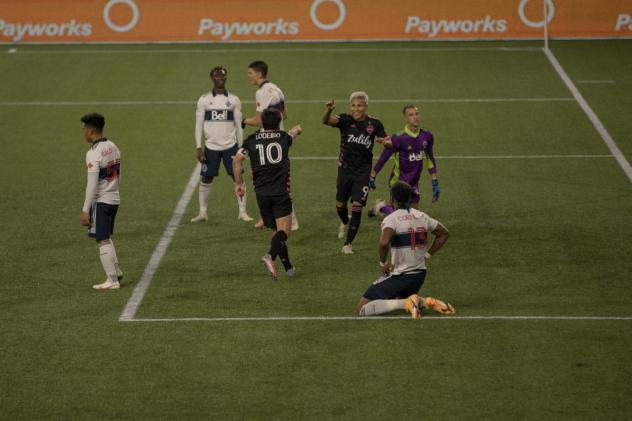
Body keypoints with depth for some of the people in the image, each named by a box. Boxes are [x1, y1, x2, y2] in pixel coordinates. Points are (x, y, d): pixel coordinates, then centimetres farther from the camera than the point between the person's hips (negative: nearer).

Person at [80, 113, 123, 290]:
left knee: (102, 240, 0)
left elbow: (92, 184, -21)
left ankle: (112, 280, 1)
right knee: (106, 237, 22)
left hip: (100, 201, -8)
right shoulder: (113, 147, 7)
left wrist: (85, 210, -18)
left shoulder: (94, 153, -18)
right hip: (114, 198, 8)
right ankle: (116, 271, 24)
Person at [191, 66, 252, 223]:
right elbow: (199, 125, 2)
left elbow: (238, 125, 7)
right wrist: (198, 147, -5)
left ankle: (242, 212, 2)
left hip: (230, 145, 0)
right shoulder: (204, 100, 2)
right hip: (211, 146, 0)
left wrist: (241, 147, 5)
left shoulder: (234, 100, 3)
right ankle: (202, 212, 15)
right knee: (206, 179, 3)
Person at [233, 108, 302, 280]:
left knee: (275, 230, 15)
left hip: (262, 193, 3)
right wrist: (297, 129, 57)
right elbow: (294, 132, 33)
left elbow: (237, 160, -4)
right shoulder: (283, 137, 9)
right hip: (281, 192, -3)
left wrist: (238, 183, 5)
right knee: (284, 229, -9)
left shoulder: (251, 140, 7)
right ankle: (270, 256, -35)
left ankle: (288, 267, 18)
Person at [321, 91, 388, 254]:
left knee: (357, 207, -8)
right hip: (345, 169, 1)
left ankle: (348, 244, 0)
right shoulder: (345, 120, -9)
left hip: (363, 172, -1)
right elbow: (326, 121, -27)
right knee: (340, 204, 14)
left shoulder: (374, 124, -5)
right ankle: (345, 223, 50)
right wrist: (328, 110, -51)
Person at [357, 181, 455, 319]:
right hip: (420, 275, 7)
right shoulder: (421, 217, 5)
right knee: (400, 299, 35)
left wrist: (383, 263, -15)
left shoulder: (391, 219, -15)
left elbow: (384, 243, -33)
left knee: (362, 308, -4)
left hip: (399, 276, -7)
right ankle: (426, 302, 5)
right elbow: (444, 234, 18)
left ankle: (406, 303, -18)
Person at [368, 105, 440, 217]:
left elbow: (430, 159, 11)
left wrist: (435, 184, 10)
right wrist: (372, 178, -5)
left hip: (414, 183, 6)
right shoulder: (398, 138, -18)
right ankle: (381, 206, 21)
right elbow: (383, 158, -9)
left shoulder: (426, 136, -1)